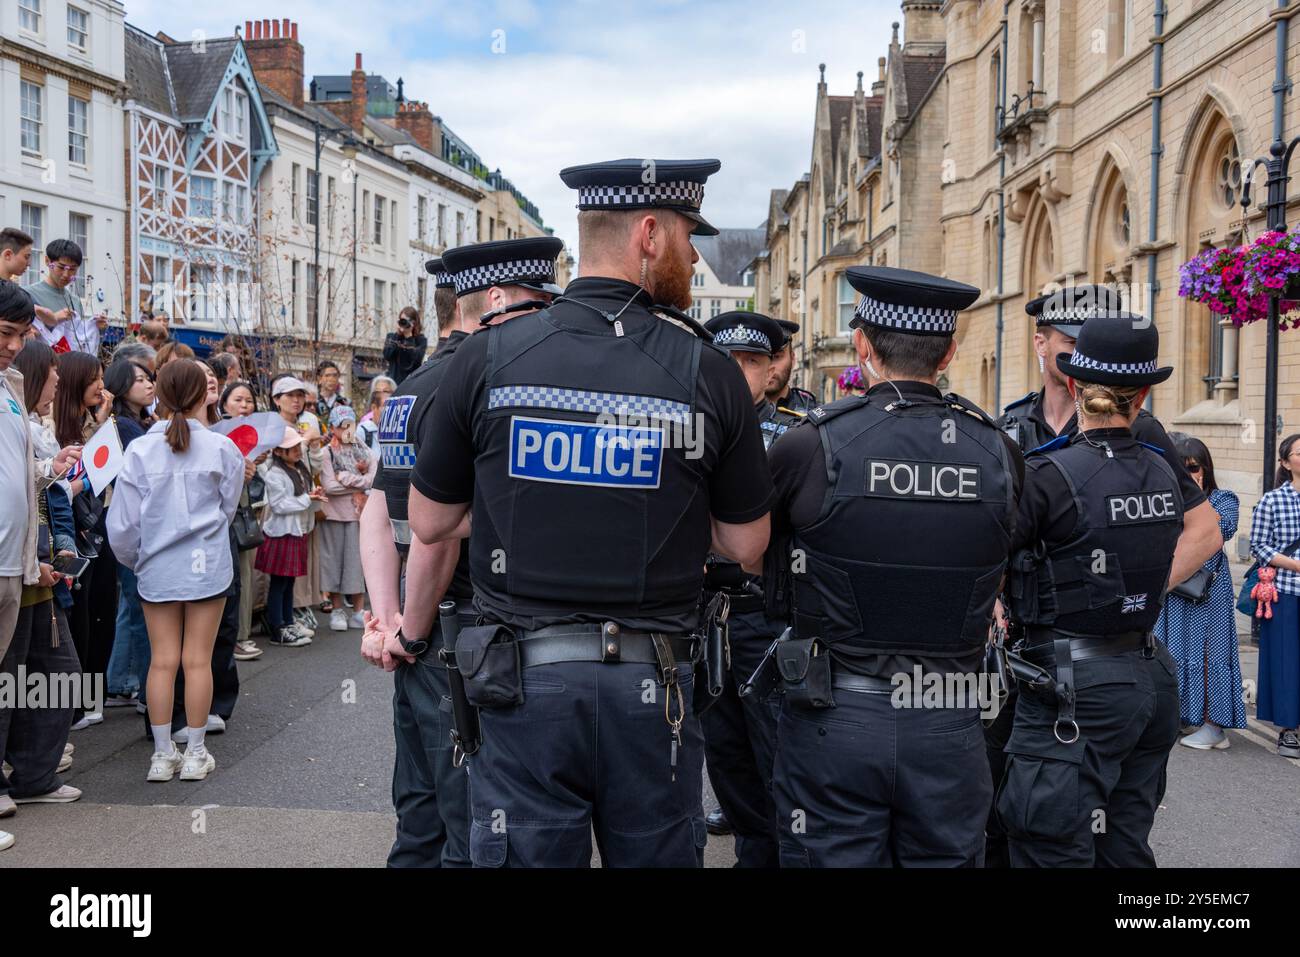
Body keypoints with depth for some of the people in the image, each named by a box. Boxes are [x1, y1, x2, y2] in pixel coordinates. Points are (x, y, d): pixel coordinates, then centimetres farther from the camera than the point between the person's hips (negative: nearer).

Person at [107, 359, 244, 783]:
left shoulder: (139, 451, -7)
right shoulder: (221, 448, -8)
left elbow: (122, 523, -4)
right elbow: (228, 507, 2)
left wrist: (134, 559, 15)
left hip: (157, 568, 1)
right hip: (207, 565, -1)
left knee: (162, 660, 8)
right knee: (198, 660, 6)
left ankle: (162, 754, 15)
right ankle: (196, 753, 13)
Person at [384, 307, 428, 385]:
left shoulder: (421, 340, 1)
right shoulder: (391, 337, 8)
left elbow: (416, 359, -14)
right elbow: (387, 356, -7)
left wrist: (409, 337, -13)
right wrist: (397, 335, -7)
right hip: (393, 381, 2)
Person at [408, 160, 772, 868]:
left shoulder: (487, 357, -6)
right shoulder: (707, 370, -7)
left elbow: (428, 522, 4)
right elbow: (746, 545, 1)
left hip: (524, 677, 0)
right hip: (652, 683, 0)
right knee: (658, 855, 17)